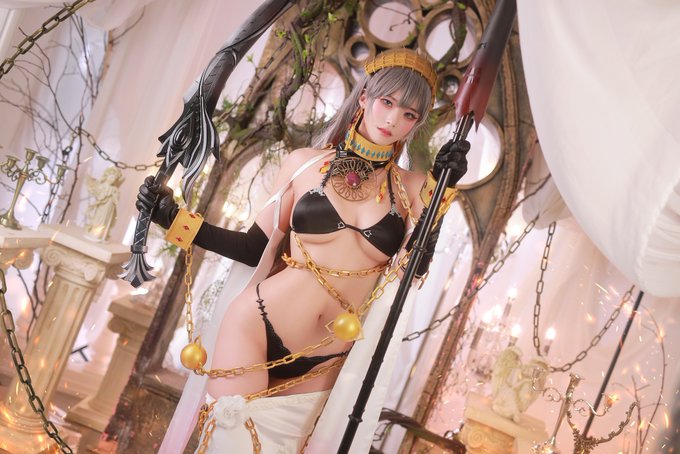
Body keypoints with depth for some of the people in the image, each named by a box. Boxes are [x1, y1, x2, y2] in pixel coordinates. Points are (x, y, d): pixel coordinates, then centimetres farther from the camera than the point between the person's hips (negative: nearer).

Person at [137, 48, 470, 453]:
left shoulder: (411, 188, 0)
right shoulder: (305, 163, -2)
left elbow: (414, 269, -10)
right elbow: (255, 248, 4)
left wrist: (440, 191, -14)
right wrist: (175, 219, -2)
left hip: (324, 363, 2)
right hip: (255, 330, -2)